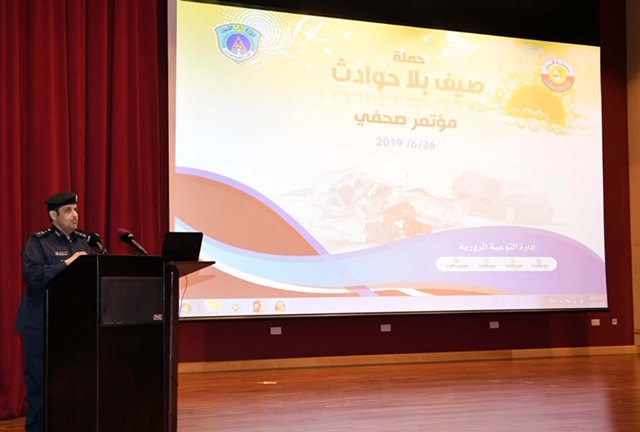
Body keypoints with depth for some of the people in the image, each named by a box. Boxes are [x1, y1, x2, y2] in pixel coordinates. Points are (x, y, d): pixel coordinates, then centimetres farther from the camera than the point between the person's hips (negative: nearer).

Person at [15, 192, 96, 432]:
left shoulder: (83, 242, 14)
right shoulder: (38, 241, -3)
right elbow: (33, 276, -17)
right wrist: (66, 263, -19)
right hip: (42, 324, -5)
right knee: (40, 381, 0)